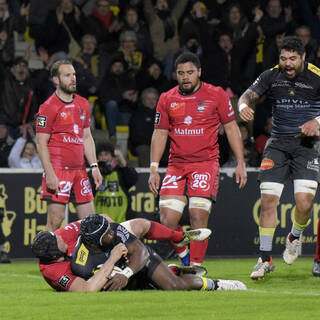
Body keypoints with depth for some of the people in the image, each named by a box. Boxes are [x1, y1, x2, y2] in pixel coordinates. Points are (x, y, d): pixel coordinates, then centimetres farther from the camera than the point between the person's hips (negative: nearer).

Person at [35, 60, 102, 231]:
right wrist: (49, 174, -16)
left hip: (80, 169, 7)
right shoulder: (48, 107, -6)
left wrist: (94, 166, 12)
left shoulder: (83, 104, 15)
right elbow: (41, 143, -8)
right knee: (55, 221, -8)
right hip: (58, 170, -7)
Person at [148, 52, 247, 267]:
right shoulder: (167, 99, 9)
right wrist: (154, 169, 6)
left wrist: (241, 164, 3)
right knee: (167, 220, -7)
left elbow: (231, 129, 7)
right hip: (176, 165, 3)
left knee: (198, 217, -16)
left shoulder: (216, 95, 2)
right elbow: (159, 134, 14)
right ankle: (184, 258, 17)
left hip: (206, 163, -3)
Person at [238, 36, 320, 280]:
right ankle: (265, 259, 2)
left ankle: (295, 237, 20)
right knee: (268, 199, -8)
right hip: (278, 144, 2)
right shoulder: (271, 76, 1)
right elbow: (248, 95, -2)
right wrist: (244, 106, -25)